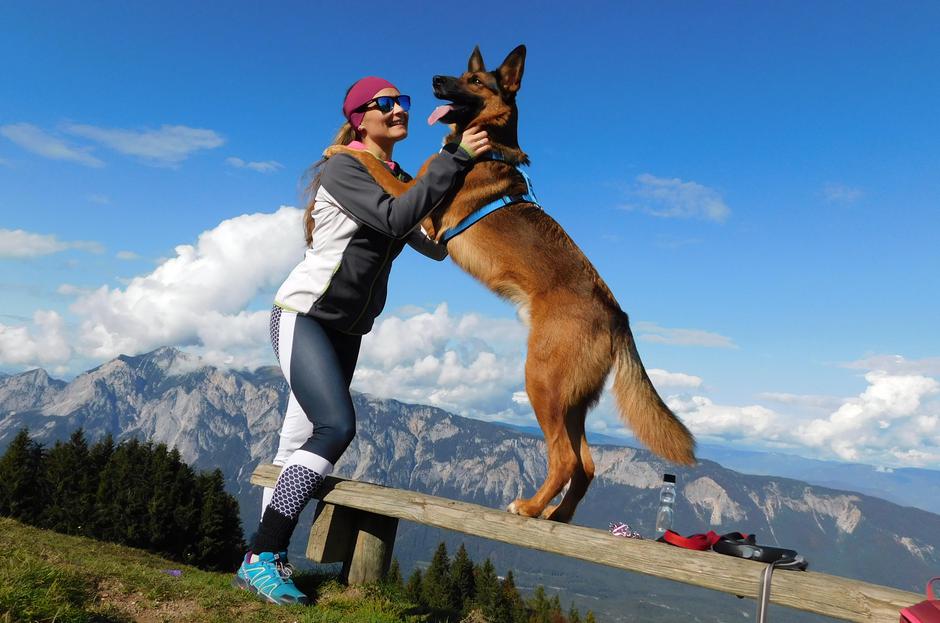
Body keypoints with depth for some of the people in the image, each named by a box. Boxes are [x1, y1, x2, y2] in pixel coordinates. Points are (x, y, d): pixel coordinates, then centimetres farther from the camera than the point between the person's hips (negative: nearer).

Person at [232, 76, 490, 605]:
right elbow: (394, 220, -27)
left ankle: (268, 558, 13)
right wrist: (456, 159, -27)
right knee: (337, 427, -20)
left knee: (302, 440, 6)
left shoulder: (403, 182, 11)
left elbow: (436, 246, 1)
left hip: (347, 329, 8)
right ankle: (260, 558, -14)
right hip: (304, 315, -8)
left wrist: (464, 185, -10)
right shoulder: (343, 168, -11)